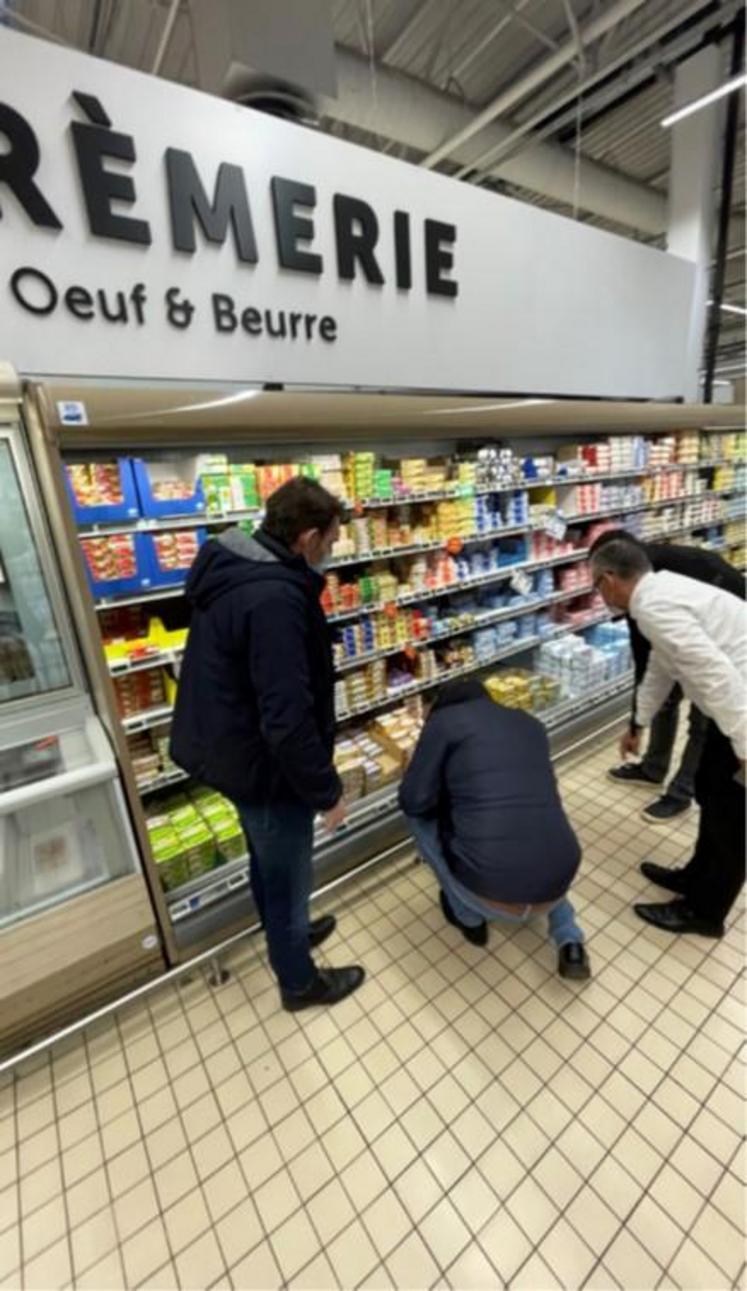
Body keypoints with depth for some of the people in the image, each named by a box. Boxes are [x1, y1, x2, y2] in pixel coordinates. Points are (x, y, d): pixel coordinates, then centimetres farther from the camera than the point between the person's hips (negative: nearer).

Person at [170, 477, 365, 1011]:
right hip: (262, 762, -9)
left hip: (230, 748, 9)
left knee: (267, 860, 29)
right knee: (287, 875, 15)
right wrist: (327, 790, -19)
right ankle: (299, 981, 42)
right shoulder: (275, 597, -31)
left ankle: (288, 932, 55)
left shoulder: (232, 571, 2)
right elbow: (287, 717, -32)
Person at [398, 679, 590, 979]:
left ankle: (469, 917, 28)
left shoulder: (444, 719, 2)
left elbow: (414, 801, 0)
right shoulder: (531, 724, 17)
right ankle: (570, 942, 23)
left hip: (489, 891, -5)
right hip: (556, 886, 6)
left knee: (420, 816, 20)